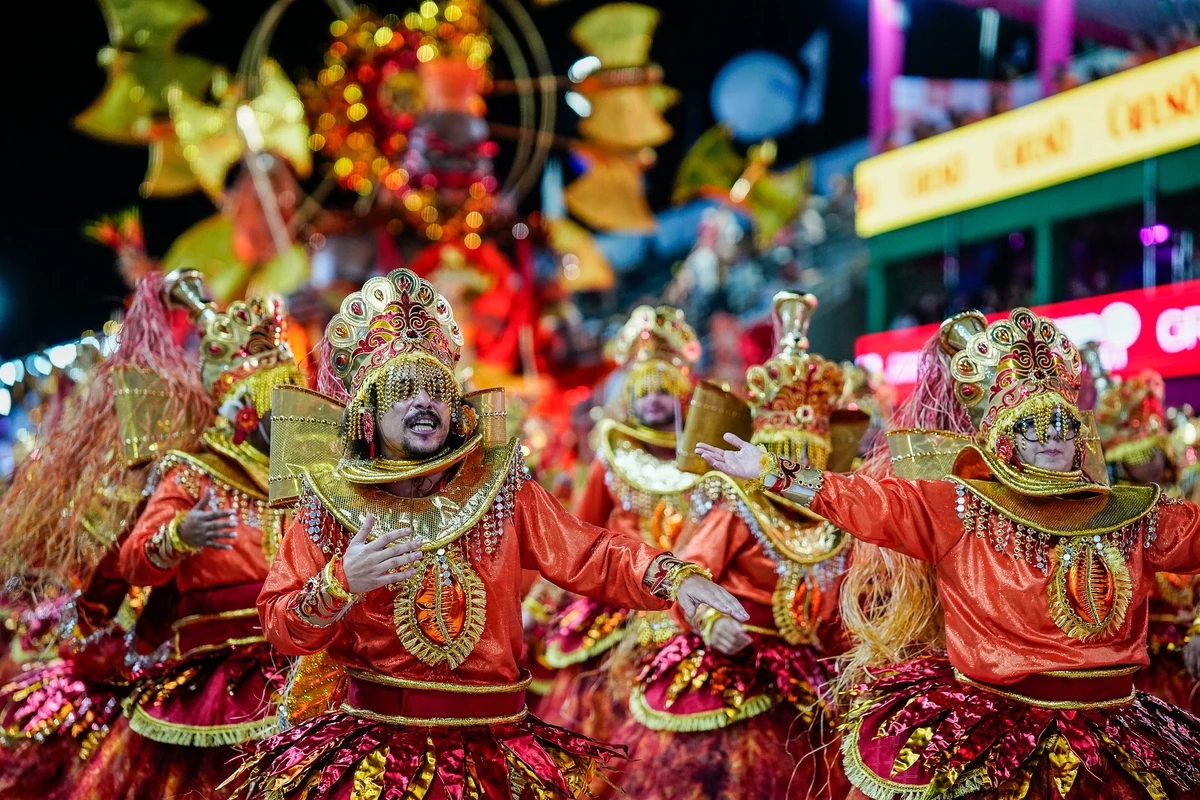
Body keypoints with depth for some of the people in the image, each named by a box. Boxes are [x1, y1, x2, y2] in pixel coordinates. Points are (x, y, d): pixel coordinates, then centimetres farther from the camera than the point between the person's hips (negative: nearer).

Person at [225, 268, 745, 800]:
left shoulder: (501, 491, 6)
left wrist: (676, 577, -15)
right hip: (372, 739, -1)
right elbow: (279, 626, -1)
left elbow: (591, 558, 1)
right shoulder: (329, 506, 1)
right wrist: (339, 585, -20)